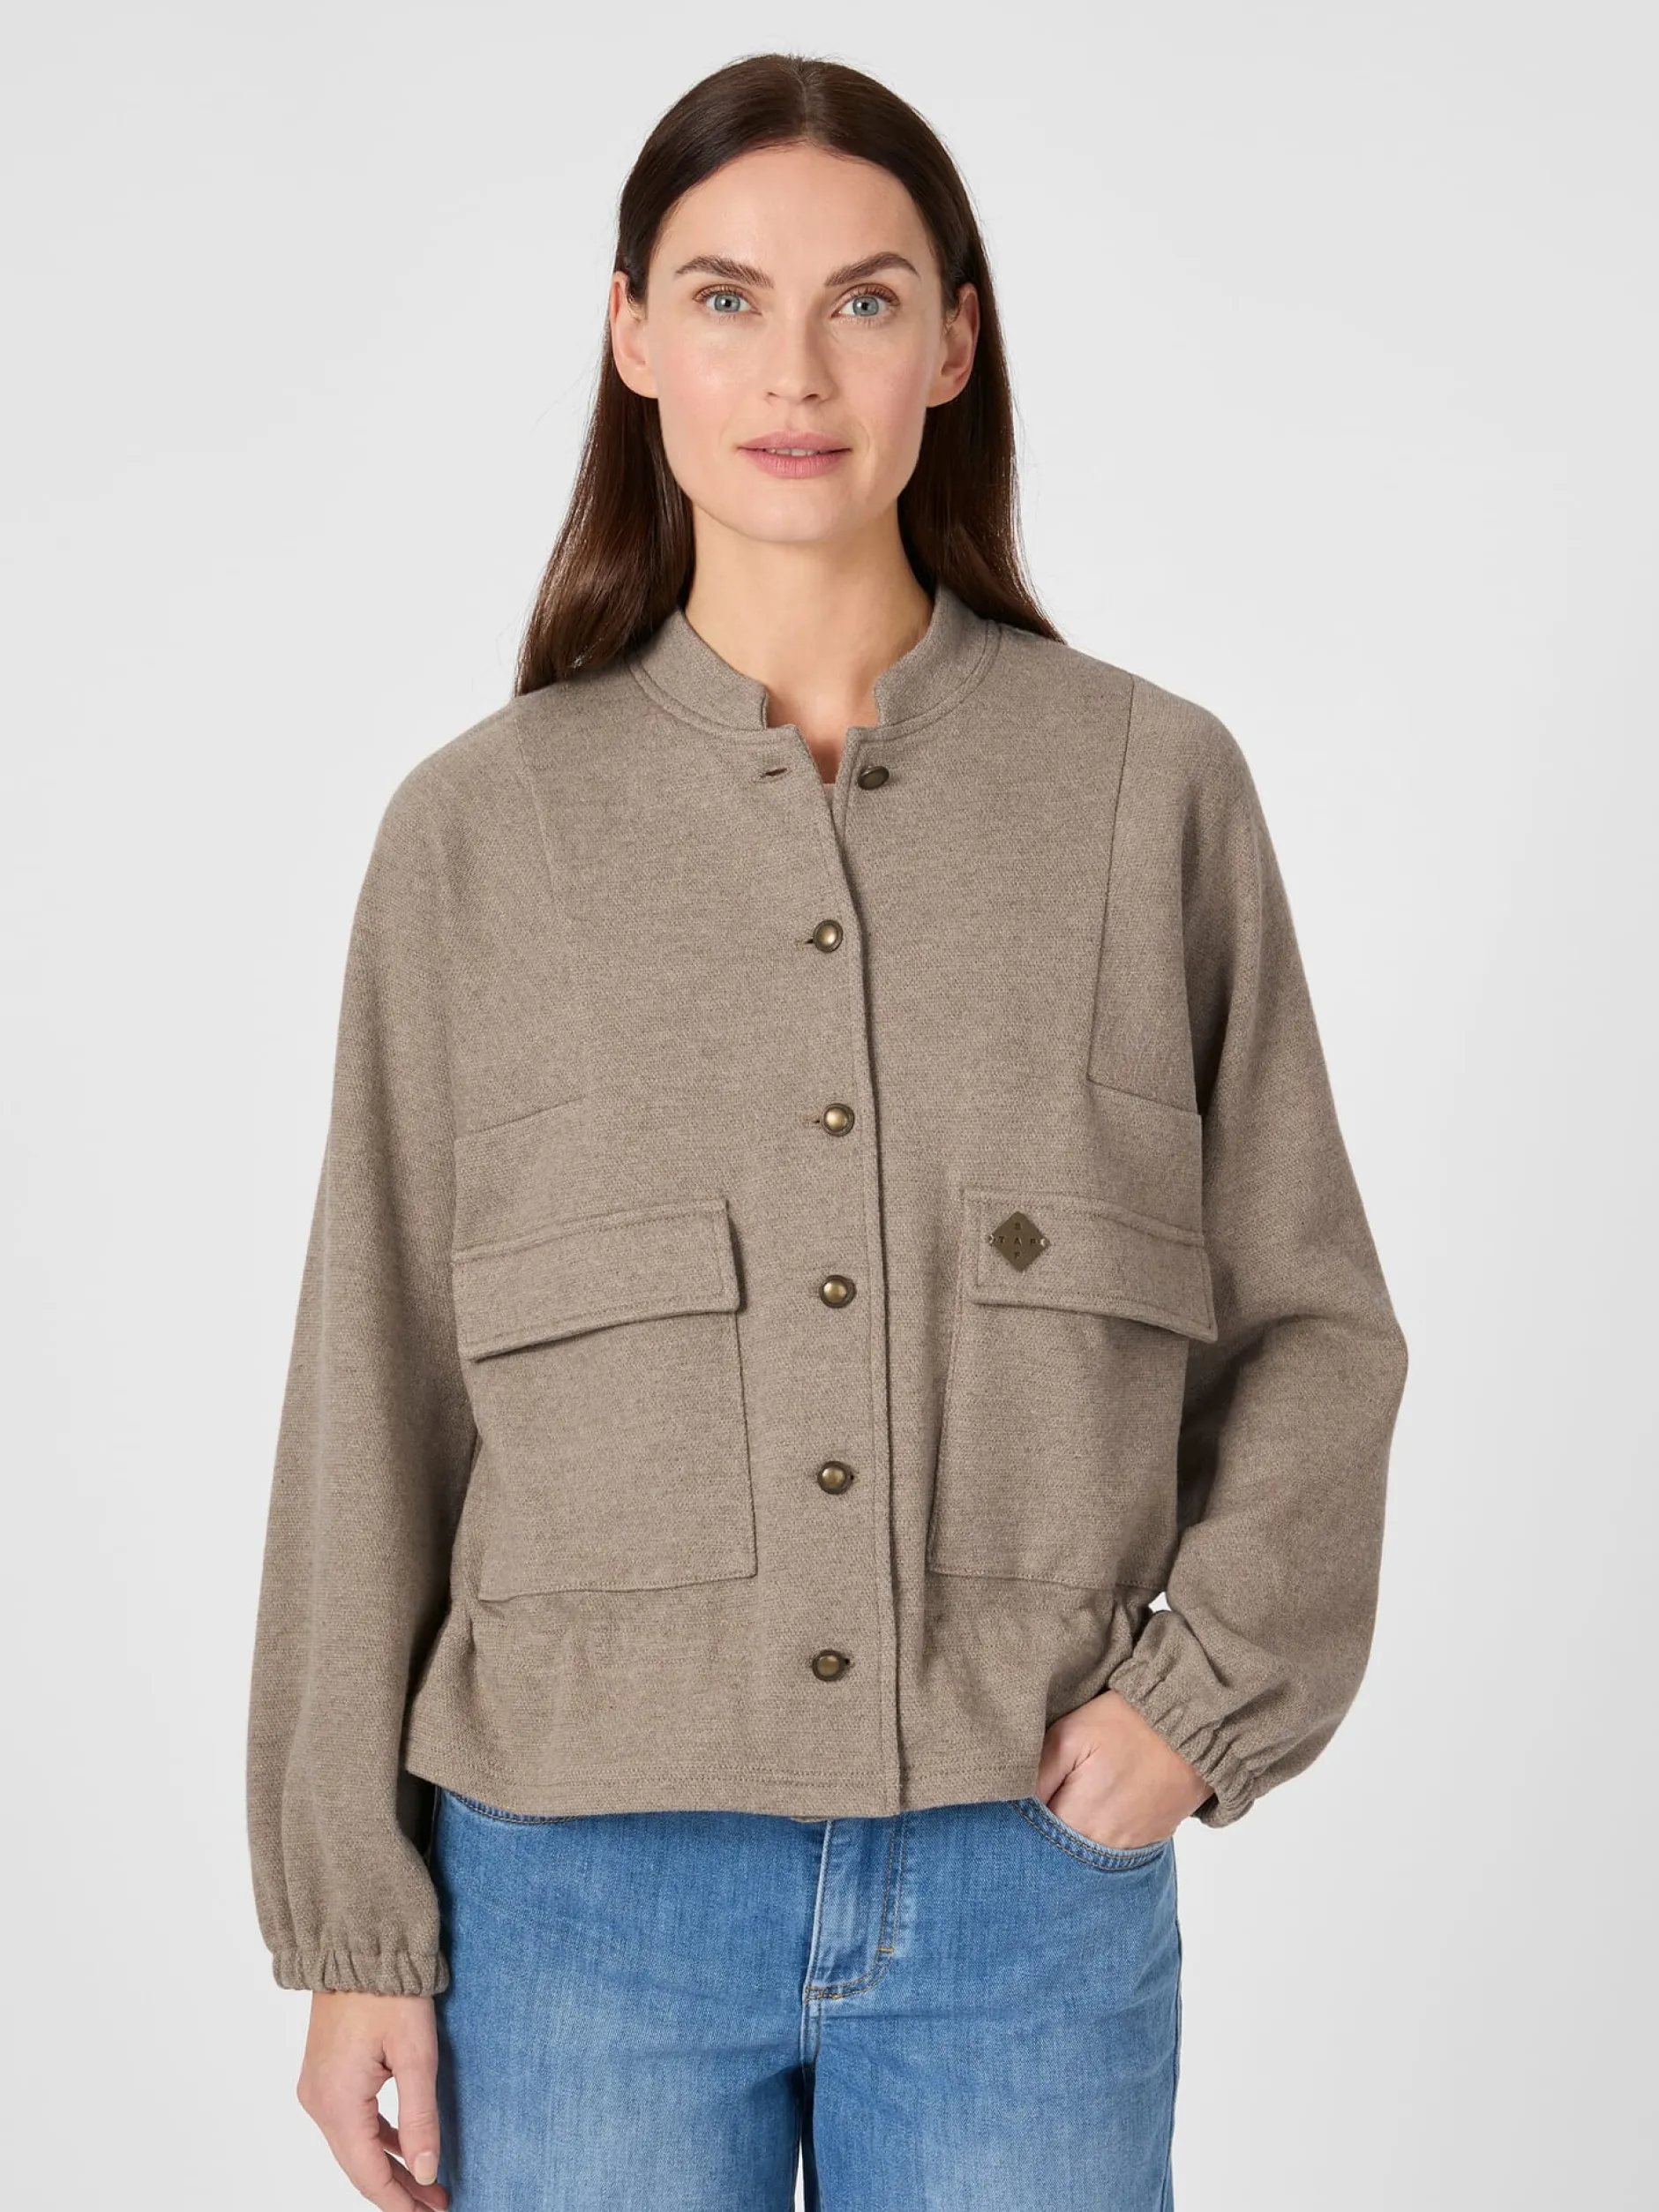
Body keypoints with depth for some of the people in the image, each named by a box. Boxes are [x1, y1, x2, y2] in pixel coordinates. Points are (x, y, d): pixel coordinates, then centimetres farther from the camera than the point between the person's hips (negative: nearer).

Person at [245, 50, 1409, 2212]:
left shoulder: (1157, 787, 1)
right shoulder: (482, 826, 1)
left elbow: (1312, 1323, 6)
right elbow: (377, 1396, 3)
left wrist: (1211, 1686, -8)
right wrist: (351, 1920, 3)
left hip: (1029, 1874, 1)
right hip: (590, 1873, 0)